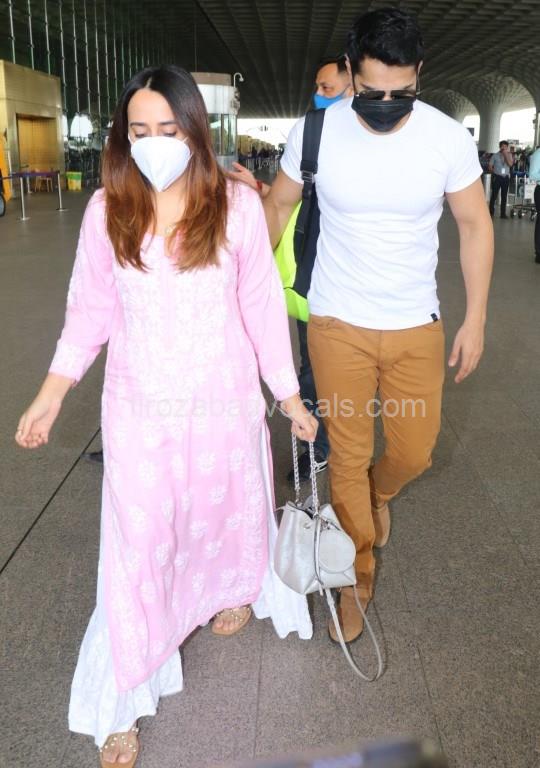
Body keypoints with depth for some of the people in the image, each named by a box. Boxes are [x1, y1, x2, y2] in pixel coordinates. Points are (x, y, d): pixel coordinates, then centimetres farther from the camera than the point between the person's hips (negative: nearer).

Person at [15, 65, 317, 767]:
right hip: (139, 405, 0)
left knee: (227, 501, 20)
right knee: (137, 539, 3)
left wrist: (290, 395, 2)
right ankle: (122, 705, 18)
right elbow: (90, 308, 3)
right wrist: (52, 394, -1)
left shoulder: (237, 204, -8)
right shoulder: (107, 210, -5)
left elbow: (262, 306, -2)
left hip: (225, 397, 0)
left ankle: (231, 589, 55)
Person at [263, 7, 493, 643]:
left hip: (416, 326, 1)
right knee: (348, 456, 5)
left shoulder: (449, 138, -10)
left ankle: (378, 493, 47)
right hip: (338, 324, -1)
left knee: (413, 453, 9)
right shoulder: (316, 131, -11)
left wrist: (475, 320, -1)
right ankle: (358, 577, 26)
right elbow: (278, 207, 6)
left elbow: (474, 226, 1)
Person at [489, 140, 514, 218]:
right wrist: (495, 172, -5)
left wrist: (506, 154, -12)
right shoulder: (495, 155, 2)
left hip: (506, 177, 2)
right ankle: (491, 212, 2)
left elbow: (510, 164, -10)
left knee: (504, 196, 5)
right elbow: (490, 167, 6)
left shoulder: (509, 155, 7)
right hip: (497, 177, -2)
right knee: (494, 195, -3)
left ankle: (503, 213, 10)